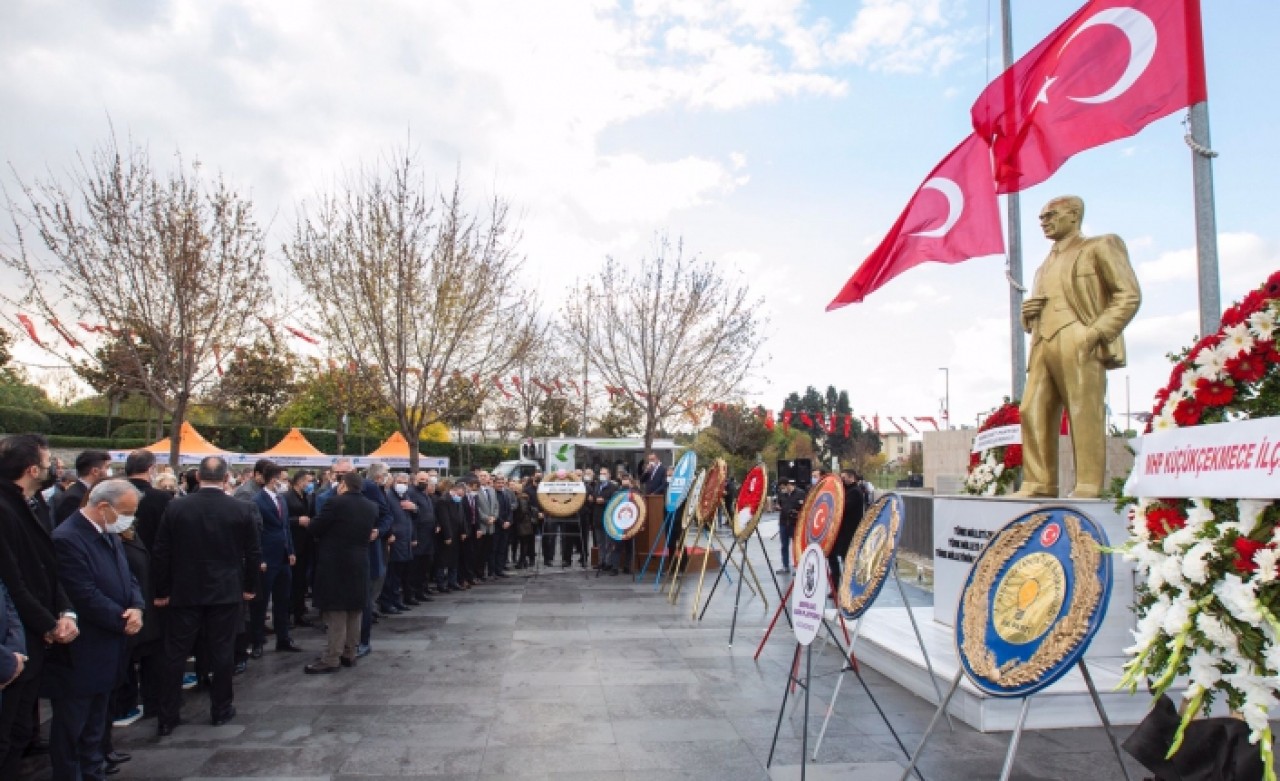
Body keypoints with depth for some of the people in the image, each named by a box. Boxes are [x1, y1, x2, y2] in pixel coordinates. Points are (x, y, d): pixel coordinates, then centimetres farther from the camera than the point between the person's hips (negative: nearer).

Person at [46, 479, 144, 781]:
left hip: (105, 649, 9)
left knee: (95, 724, 21)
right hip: (79, 654, -9)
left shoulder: (108, 535, 7)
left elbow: (127, 578, 9)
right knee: (70, 727, 8)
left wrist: (136, 608, -10)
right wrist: (122, 620, -14)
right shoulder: (67, 539, -23)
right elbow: (87, 598, -26)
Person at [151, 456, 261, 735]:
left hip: (184, 592, 1)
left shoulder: (176, 507, -5)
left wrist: (161, 591, 8)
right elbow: (253, 552, -2)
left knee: (175, 654, 9)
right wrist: (249, 586, 10)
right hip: (226, 592, 0)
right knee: (221, 652, 9)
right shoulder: (242, 509, -7)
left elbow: (160, 553, -2)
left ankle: (167, 718, 15)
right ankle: (221, 709, 19)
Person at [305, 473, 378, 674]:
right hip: (359, 564, 6)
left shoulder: (335, 502, -13)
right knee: (353, 612, 13)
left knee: (336, 613, -2)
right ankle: (349, 654, 20)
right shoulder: (371, 507, 5)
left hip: (335, 564, -6)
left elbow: (314, 529, -7)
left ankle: (331, 659, 2)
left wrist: (327, 536, 13)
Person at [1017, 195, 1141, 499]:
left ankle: (1087, 489, -7)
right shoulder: (1045, 265, 30)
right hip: (1043, 347, 7)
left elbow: (1129, 296, 1)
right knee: (1033, 413, -3)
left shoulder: (1100, 247, 11)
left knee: (1084, 416, -8)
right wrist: (1028, 312, 9)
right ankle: (1039, 483, 0)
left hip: (1078, 346, -6)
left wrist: (1095, 333, -12)